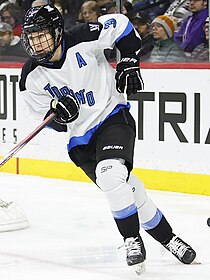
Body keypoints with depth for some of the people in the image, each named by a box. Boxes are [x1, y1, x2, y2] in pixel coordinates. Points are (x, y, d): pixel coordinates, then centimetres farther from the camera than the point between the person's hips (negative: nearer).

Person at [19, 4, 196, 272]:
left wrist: (129, 62, -4)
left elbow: (119, 24, 1)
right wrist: (58, 111, -25)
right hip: (80, 139, 4)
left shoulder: (83, 40, -15)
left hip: (113, 117, -3)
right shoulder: (31, 78, -7)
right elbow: (55, 124, -2)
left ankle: (132, 239, -13)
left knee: (111, 175, -29)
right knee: (128, 190, -5)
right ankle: (168, 239, 12)